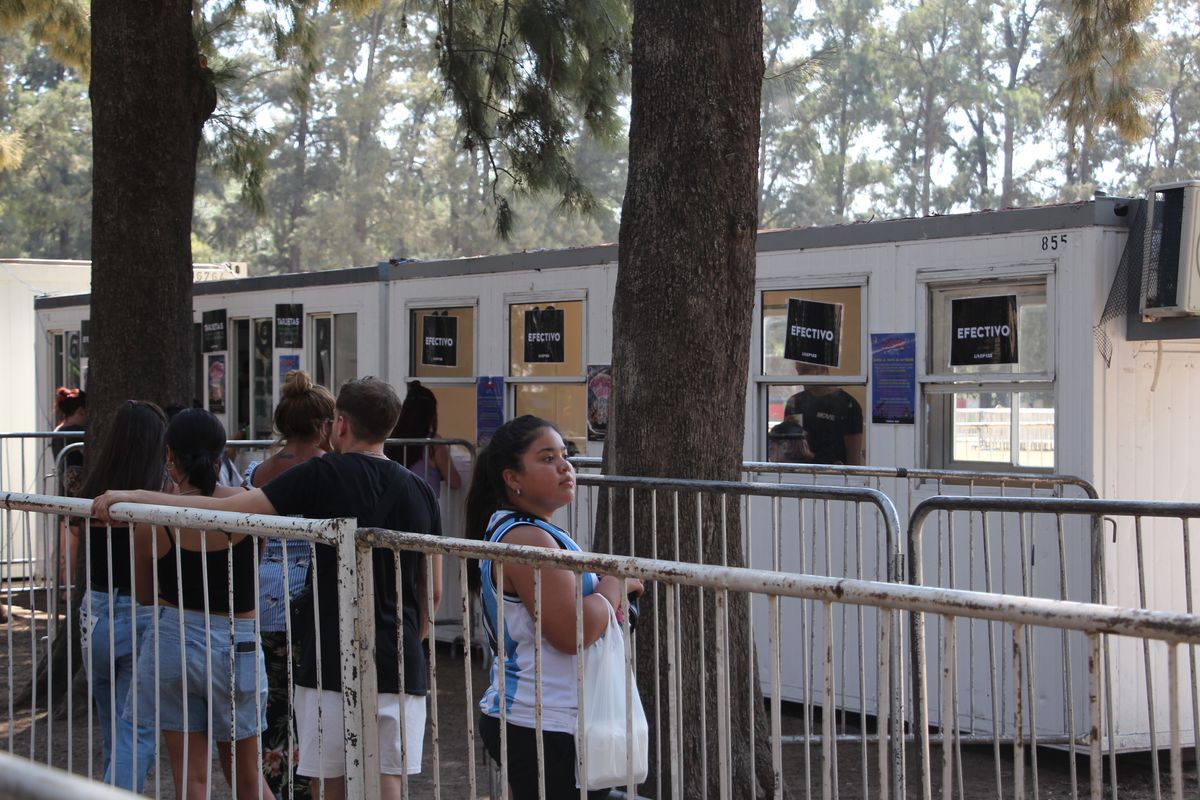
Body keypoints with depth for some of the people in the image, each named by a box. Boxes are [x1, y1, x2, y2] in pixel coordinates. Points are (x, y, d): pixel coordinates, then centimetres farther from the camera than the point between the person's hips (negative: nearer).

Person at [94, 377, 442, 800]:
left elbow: (227, 510, -8)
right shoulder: (419, 491, 7)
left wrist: (132, 496, -1)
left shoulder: (325, 476, -6)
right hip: (400, 668, 4)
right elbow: (432, 591, 11)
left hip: (331, 663, -3)